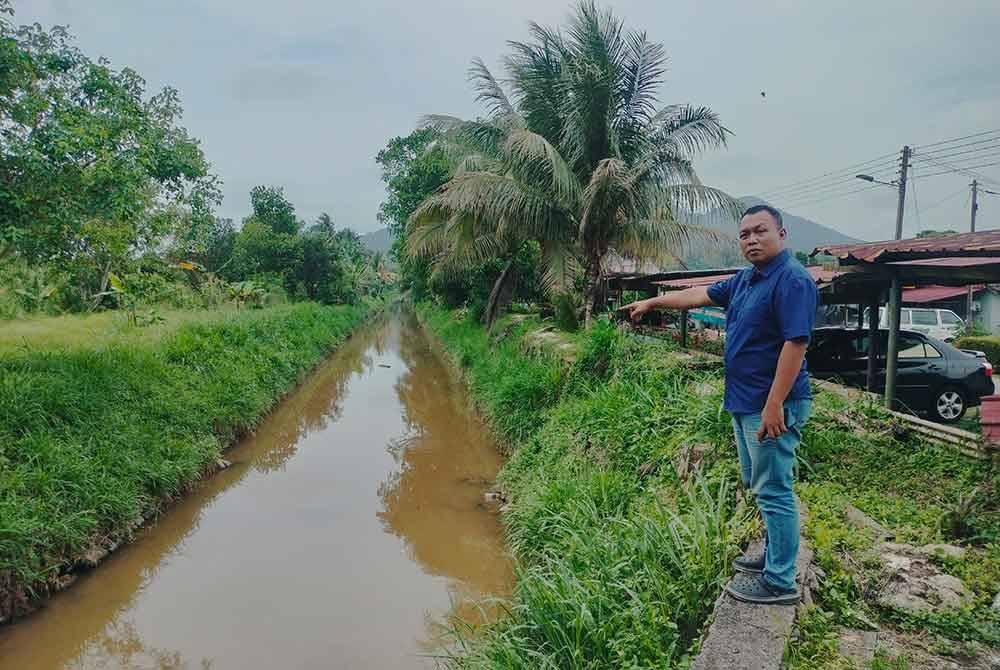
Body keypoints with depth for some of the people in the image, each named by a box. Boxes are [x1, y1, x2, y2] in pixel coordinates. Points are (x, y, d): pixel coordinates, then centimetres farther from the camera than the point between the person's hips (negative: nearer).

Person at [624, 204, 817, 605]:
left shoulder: (792, 280, -16)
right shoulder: (745, 280, 13)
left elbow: (795, 344, -23)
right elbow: (700, 295, 25)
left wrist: (774, 406, -25)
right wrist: (652, 302, 31)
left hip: (772, 406, -10)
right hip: (744, 404, 10)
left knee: (773, 491, -3)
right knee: (759, 486, 19)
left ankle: (780, 583, 7)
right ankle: (774, 555, 34)